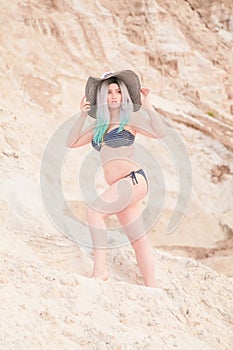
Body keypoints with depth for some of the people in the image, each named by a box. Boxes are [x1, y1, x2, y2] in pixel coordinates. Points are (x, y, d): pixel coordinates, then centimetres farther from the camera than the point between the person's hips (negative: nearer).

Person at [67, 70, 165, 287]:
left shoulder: (129, 119, 2)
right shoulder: (99, 126, 20)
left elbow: (160, 132, -12)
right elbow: (71, 143, 16)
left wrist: (147, 106, -14)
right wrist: (82, 116, 8)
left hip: (133, 179, -7)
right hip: (121, 188, 7)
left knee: (94, 211, -22)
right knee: (138, 241, 6)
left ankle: (99, 269, -21)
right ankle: (151, 287, 8)